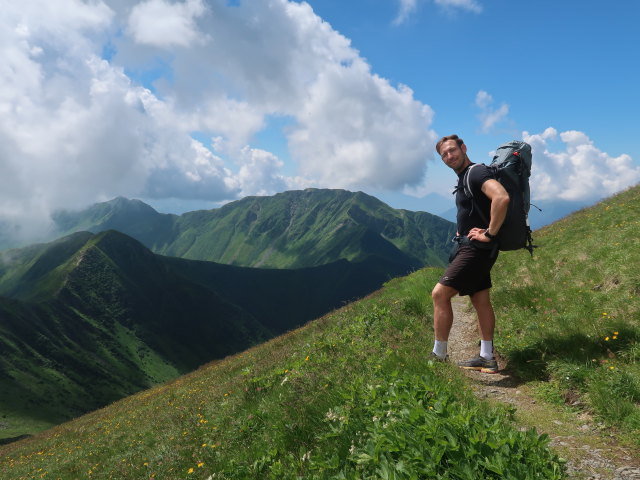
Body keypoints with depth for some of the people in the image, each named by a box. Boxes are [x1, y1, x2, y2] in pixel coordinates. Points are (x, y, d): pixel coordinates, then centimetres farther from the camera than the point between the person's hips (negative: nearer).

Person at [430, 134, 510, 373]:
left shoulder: (477, 172, -15)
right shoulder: (464, 178, 16)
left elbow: (502, 197, -33)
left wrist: (489, 234, -26)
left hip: (476, 247, -11)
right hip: (469, 247, 11)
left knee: (440, 293, -11)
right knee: (481, 300, 12)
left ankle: (439, 356, -2)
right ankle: (487, 359, 19)